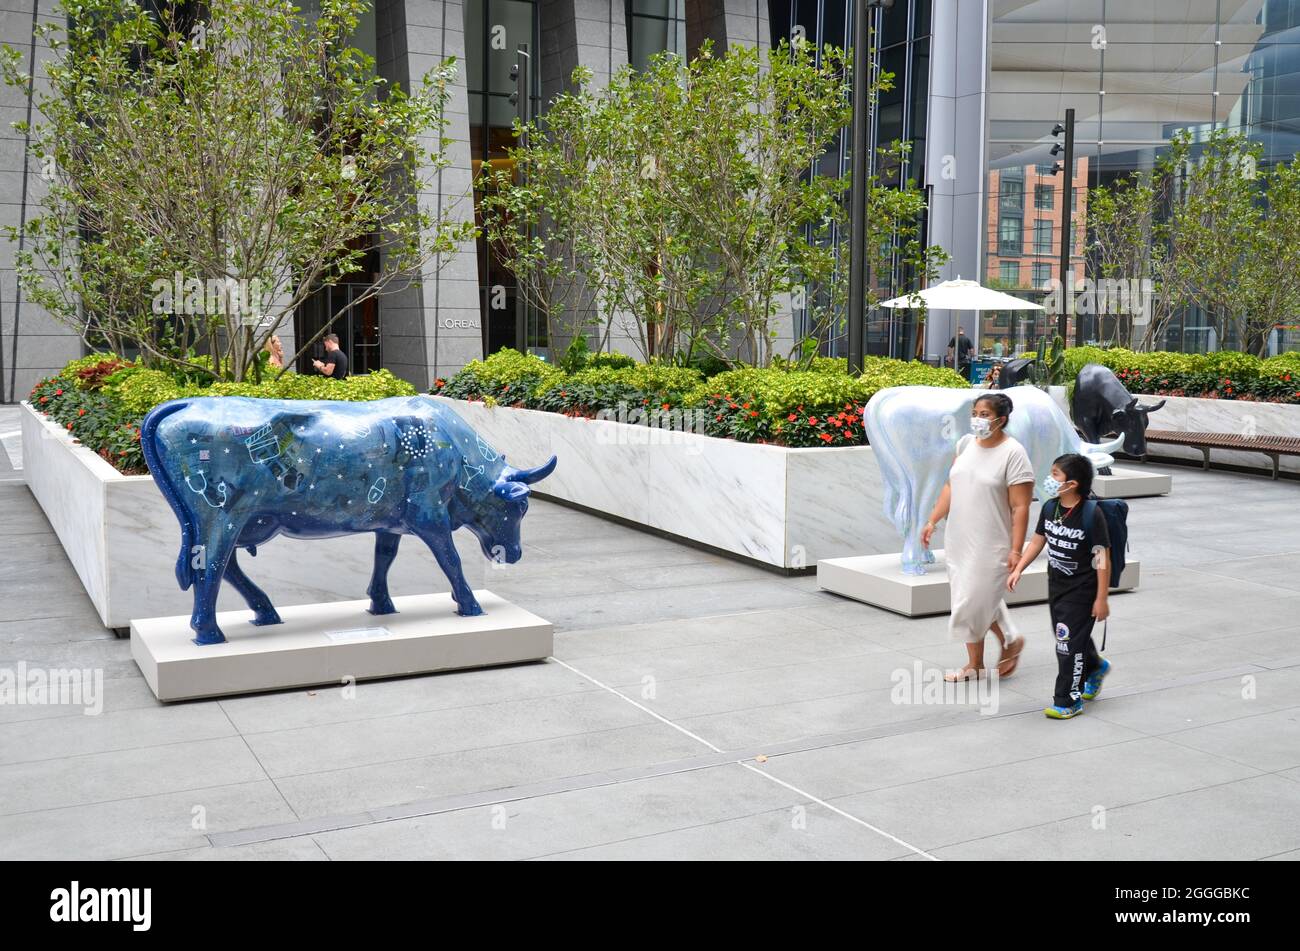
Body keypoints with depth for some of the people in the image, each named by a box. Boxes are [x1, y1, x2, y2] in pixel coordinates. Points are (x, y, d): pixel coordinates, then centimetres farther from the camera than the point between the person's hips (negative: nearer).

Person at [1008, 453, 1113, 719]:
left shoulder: (1091, 514, -22)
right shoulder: (1049, 508, -2)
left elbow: (1102, 559, -18)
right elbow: (1038, 540, 12)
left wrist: (1101, 599, -17)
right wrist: (1018, 570, 6)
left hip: (1082, 590, -7)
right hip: (1056, 585, 7)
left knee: (1070, 641, -6)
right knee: (1069, 636, 21)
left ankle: (1068, 700, 7)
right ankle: (1096, 667, 51)